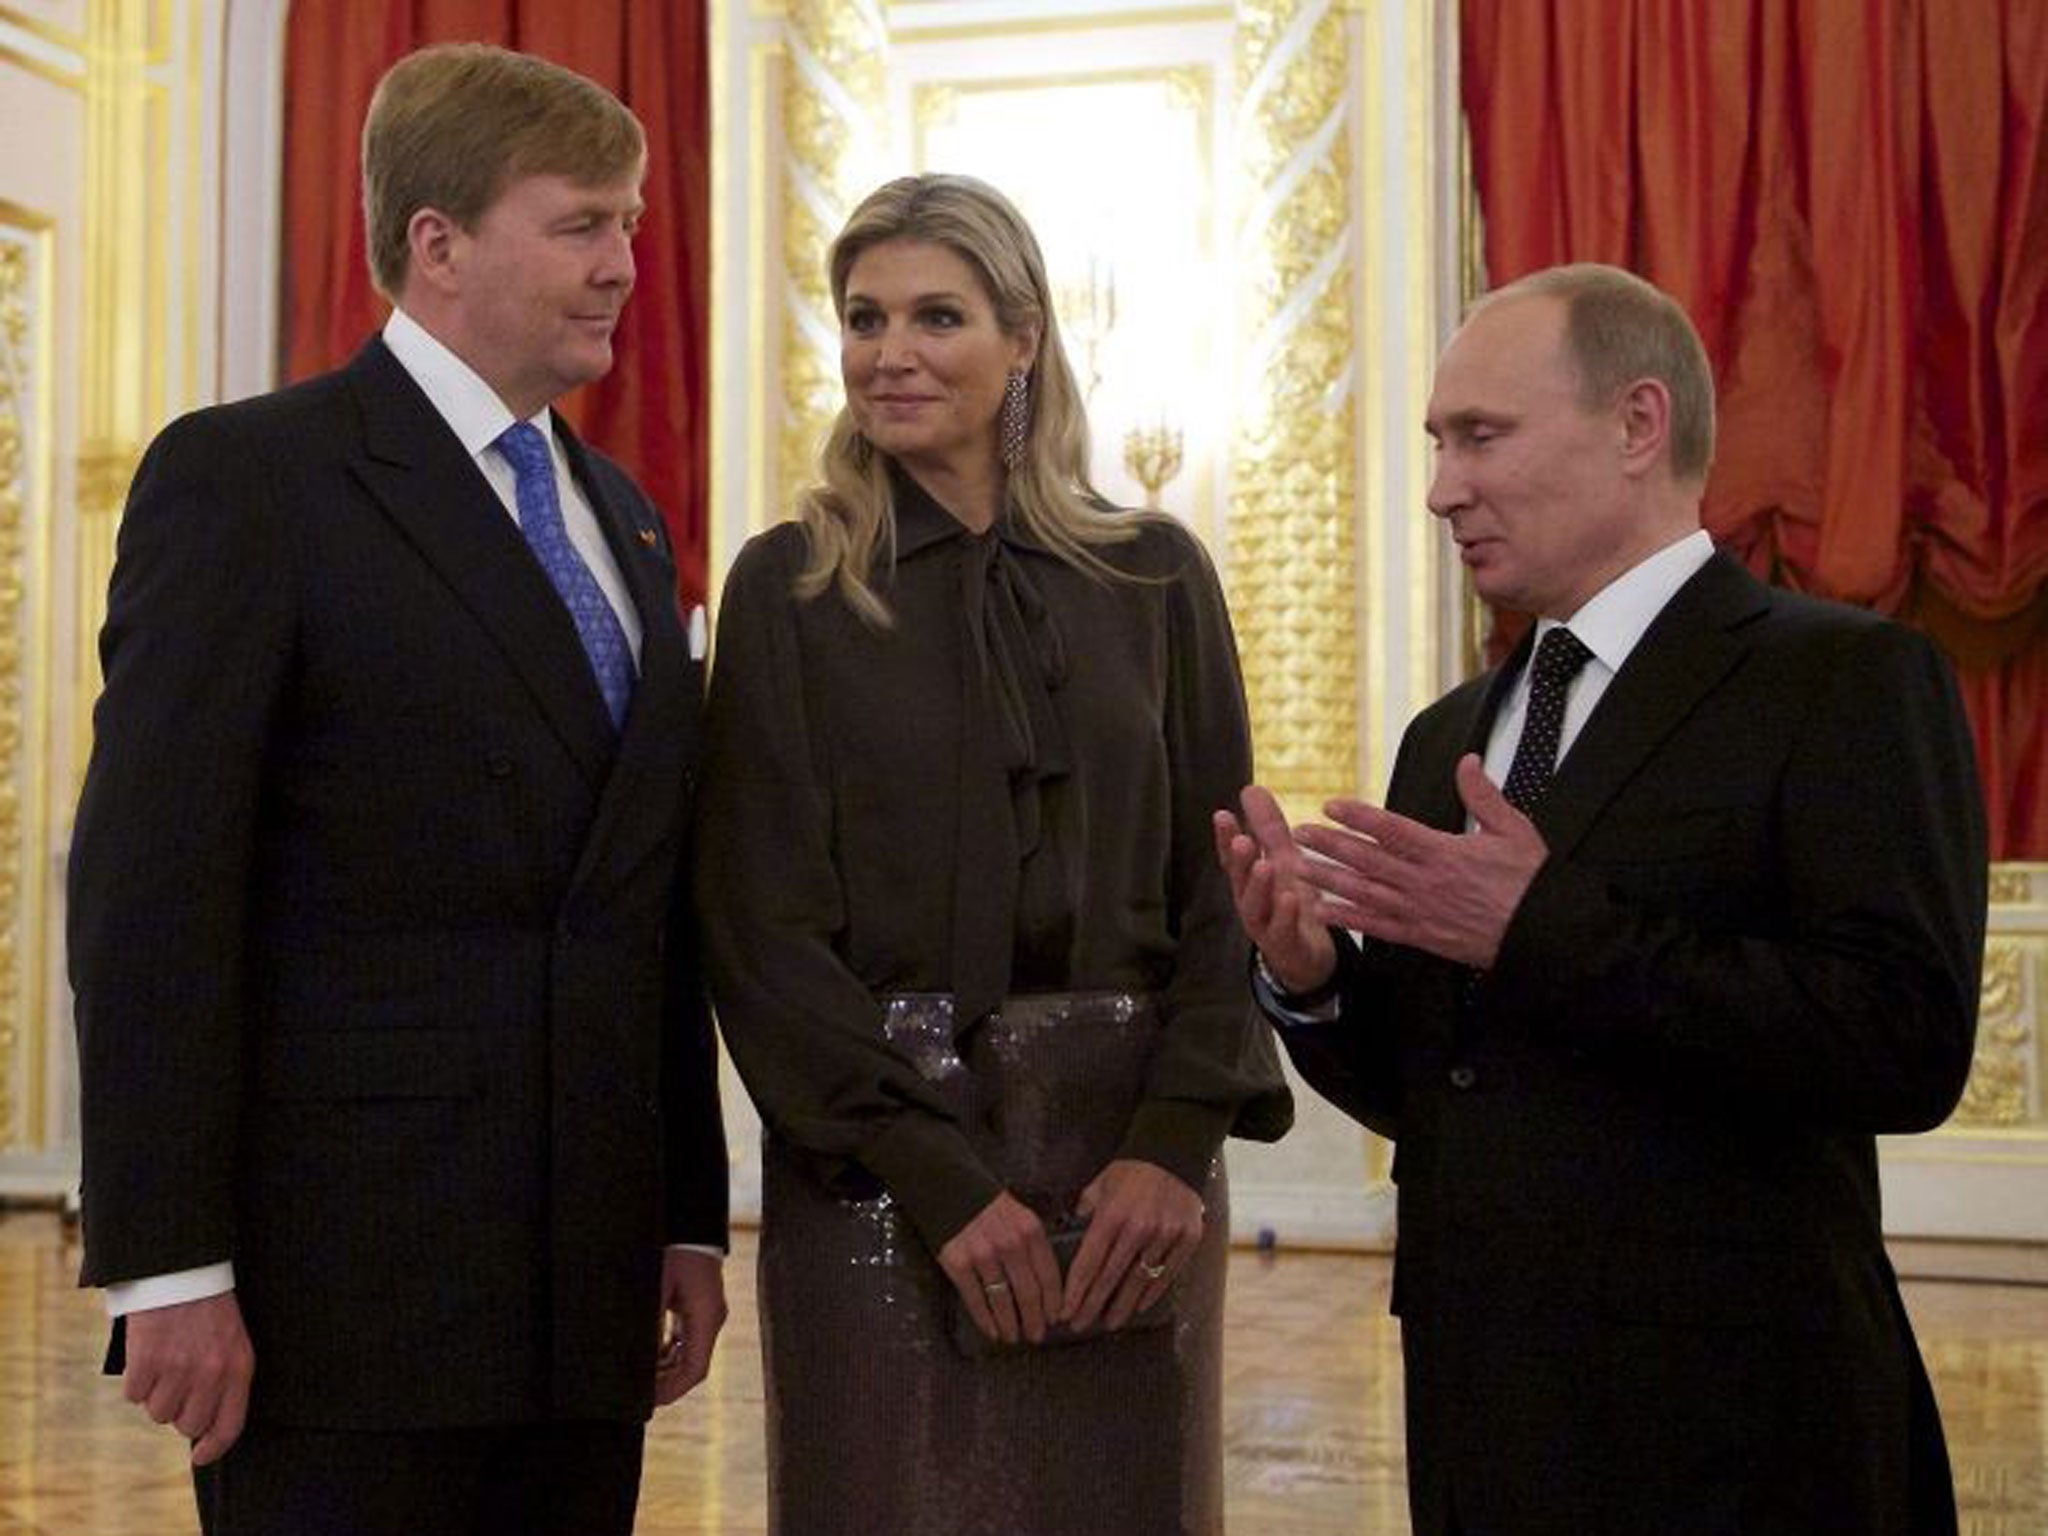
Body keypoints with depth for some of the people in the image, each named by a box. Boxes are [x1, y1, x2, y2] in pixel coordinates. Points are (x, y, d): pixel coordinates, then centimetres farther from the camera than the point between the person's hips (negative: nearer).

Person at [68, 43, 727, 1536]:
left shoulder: (623, 517, 16)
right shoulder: (245, 477, -5)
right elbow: (149, 893, -11)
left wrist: (690, 1220, 12)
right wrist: (170, 1267, -15)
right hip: (346, 1286, -6)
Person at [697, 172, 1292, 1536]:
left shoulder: (1155, 577, 6)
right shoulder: (788, 586, 1)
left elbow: (1221, 883, 4)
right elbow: (766, 924, -4)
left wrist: (1176, 1140, -11)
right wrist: (943, 1178, -12)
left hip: (1134, 1165, 2)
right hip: (876, 1167, -1)